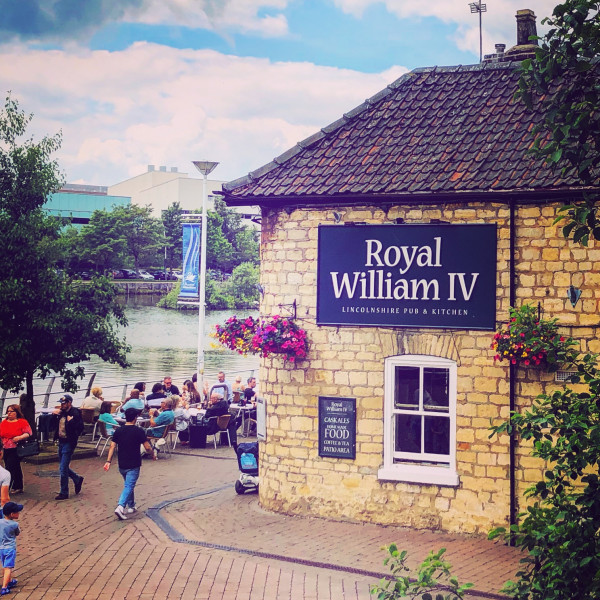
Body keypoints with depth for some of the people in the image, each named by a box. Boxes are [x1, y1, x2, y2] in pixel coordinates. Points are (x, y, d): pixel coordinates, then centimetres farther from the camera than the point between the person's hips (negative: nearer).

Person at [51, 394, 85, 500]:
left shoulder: (75, 413, -13)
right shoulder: (61, 413, 8)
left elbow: (80, 427, -19)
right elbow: (54, 425, 18)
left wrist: (71, 421, -28)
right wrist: (54, 415, 4)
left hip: (68, 443, -8)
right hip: (61, 442, 8)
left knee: (63, 469, -5)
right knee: (64, 468, 17)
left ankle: (64, 493, 5)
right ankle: (77, 479, 40)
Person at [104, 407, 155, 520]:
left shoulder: (118, 431, 2)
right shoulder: (139, 431, -10)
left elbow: (112, 446, -1)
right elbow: (147, 447, -9)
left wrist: (108, 461, 1)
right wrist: (153, 454, 9)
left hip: (122, 464, 5)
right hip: (134, 465, -5)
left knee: (128, 485, 21)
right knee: (129, 486, -6)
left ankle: (131, 506, 30)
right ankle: (121, 507, -23)